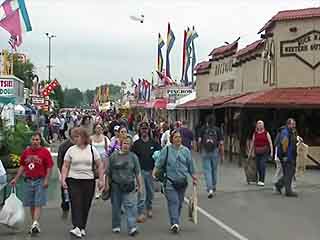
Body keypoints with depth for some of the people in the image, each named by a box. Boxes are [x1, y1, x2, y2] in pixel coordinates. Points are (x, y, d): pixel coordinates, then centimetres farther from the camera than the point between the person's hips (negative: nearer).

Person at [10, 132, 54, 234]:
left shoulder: (45, 152, -5)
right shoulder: (26, 152, 9)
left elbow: (49, 167, -6)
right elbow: (22, 166, 16)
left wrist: (46, 180, -14)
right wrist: (16, 179, 11)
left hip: (40, 181, -5)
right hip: (28, 181, 5)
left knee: (38, 204, -7)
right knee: (31, 205, 10)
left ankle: (35, 224, -12)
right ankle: (35, 225, 20)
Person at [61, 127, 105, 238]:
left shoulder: (92, 149, 4)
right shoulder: (71, 150, 5)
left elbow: (99, 166, 6)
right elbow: (65, 166, 4)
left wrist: (101, 180, 0)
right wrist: (63, 179, -6)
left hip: (89, 181, 1)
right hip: (74, 180, 0)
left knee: (85, 205, 6)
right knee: (76, 204, -11)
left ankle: (82, 228, 19)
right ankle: (77, 228, -17)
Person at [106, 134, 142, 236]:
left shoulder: (133, 157, 4)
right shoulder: (114, 156, 3)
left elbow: (138, 173, 6)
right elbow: (108, 172, 6)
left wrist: (139, 185, 4)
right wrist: (107, 184, 4)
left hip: (129, 186, -1)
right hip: (116, 186, 1)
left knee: (130, 205, -10)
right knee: (116, 206, 11)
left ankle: (132, 227, -12)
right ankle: (116, 226, 26)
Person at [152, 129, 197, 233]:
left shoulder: (186, 150, 7)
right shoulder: (166, 150, -2)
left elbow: (191, 166, 13)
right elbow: (159, 162, -6)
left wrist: (194, 177, 15)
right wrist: (154, 173, -18)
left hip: (182, 181, 3)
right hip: (170, 181, -3)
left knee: (179, 203, 10)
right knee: (173, 201, -13)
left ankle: (176, 223, 24)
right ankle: (174, 223, -18)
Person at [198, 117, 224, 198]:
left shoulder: (204, 129, -2)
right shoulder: (217, 130, -2)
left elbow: (199, 141, -4)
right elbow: (221, 143, -4)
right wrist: (222, 155, 2)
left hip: (205, 152, -1)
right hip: (215, 152, 1)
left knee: (207, 170, 0)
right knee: (214, 170, 17)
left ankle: (210, 189, -12)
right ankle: (214, 187, 33)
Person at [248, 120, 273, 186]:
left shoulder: (266, 133, 1)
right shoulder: (255, 133, 10)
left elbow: (270, 143, -2)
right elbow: (252, 143, 14)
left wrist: (271, 152, -9)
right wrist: (250, 152, 13)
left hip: (264, 152, -3)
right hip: (257, 152, 3)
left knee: (263, 166, -13)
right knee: (258, 167, 6)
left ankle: (262, 181, -13)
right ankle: (260, 179, 21)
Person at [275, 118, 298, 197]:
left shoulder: (293, 132, 15)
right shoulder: (285, 132, -15)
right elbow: (283, 144, -20)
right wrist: (284, 156, -23)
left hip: (291, 156, 10)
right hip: (286, 156, -10)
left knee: (292, 172, 13)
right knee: (288, 174, -5)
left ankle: (279, 184, 25)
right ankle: (288, 191, 1)